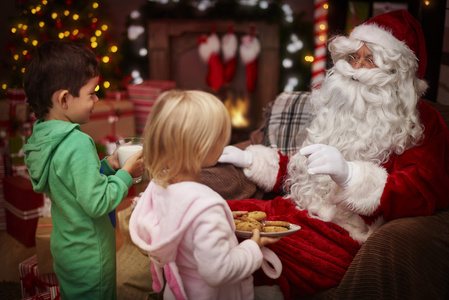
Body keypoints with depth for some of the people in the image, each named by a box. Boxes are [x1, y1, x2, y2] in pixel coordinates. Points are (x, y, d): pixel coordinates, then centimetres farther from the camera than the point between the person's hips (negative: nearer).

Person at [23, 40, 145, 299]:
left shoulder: (43, 136, -2)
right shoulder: (78, 144, -30)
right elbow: (97, 204, -28)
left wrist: (107, 165, 1)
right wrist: (126, 174, -16)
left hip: (63, 246, 8)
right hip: (90, 258, -8)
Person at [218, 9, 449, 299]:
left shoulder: (422, 125, 1)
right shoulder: (342, 109, 19)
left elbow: (420, 196, -14)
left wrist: (347, 174, -31)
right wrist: (248, 159, 21)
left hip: (350, 236, -6)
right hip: (300, 214, 7)